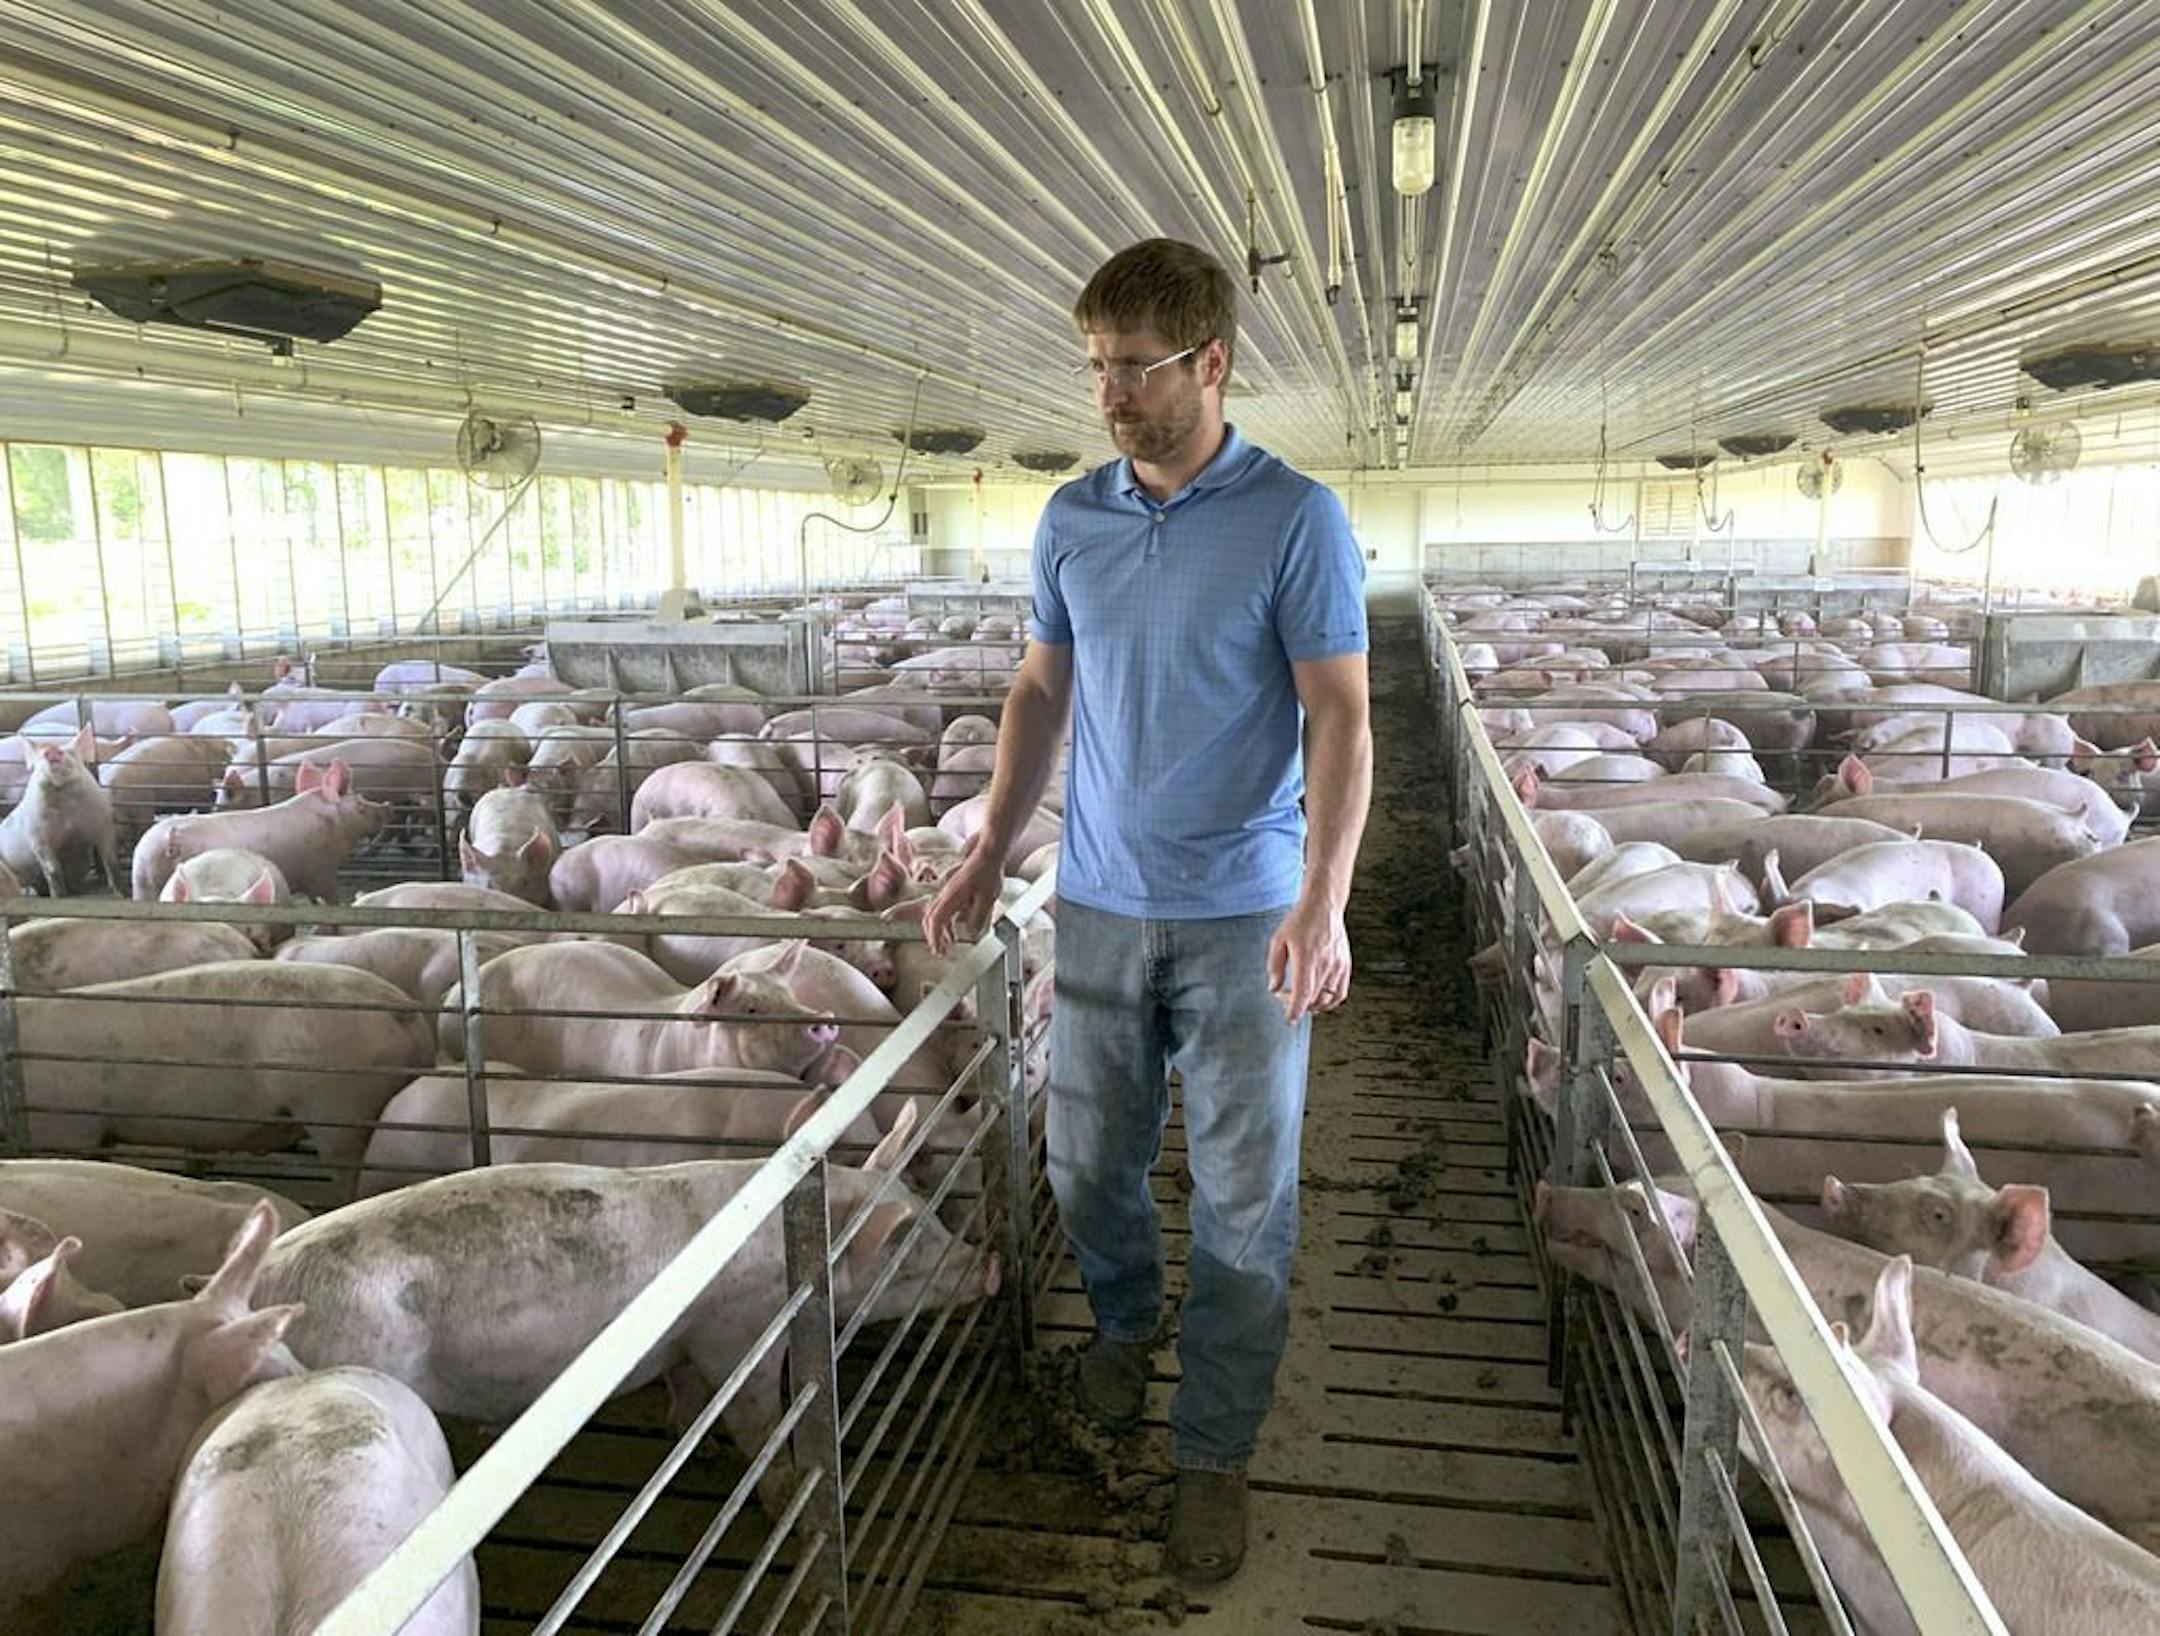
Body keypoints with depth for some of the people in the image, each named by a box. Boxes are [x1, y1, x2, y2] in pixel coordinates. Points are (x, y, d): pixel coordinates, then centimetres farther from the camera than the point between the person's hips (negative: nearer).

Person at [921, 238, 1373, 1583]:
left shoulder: (1296, 519, -8)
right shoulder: (1071, 520, 5)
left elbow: (1341, 720, -11)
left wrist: (1323, 907, -20)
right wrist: (992, 855, 8)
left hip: (1246, 917, -3)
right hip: (1101, 904, 4)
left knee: (1243, 1201, 5)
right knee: (1088, 1161, 14)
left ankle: (1217, 1454, 24)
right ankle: (1127, 1323, 45)